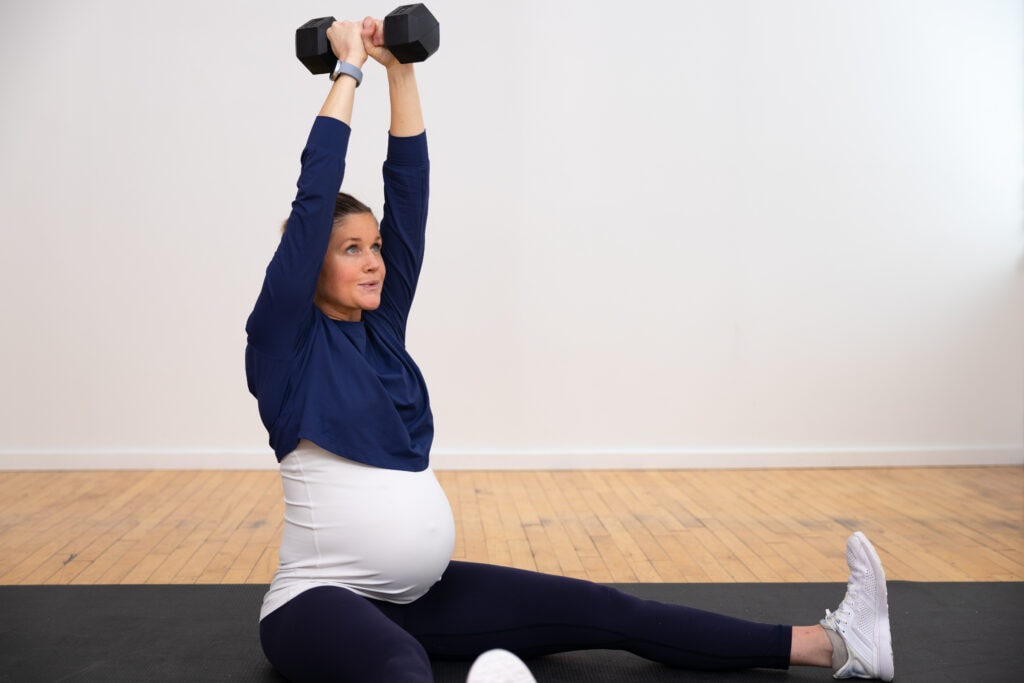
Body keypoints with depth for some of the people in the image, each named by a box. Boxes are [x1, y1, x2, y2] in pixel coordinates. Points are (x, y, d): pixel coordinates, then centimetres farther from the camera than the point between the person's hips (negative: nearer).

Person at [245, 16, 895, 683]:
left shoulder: (380, 327, 10)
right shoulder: (283, 342, -8)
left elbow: (409, 192, 6)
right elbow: (315, 196, -17)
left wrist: (402, 71, 4)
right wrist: (349, 68, -10)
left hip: (421, 593, 7)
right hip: (324, 601, -7)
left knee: (599, 611, -1)